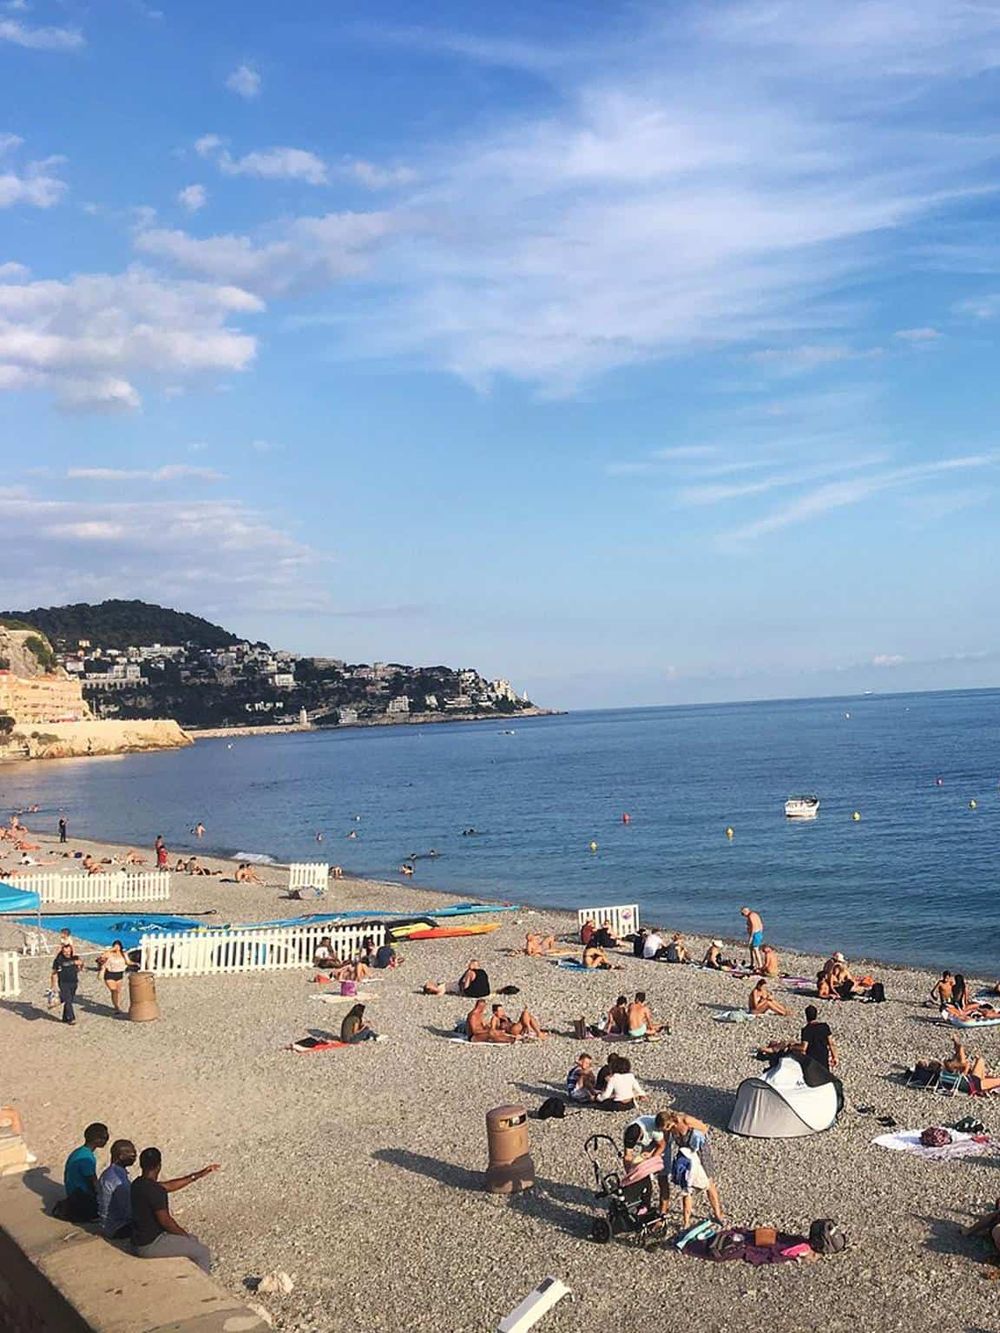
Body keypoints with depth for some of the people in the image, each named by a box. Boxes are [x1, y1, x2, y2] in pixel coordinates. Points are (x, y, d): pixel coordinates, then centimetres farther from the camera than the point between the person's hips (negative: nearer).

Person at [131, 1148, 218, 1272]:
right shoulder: (155, 1190, -26)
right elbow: (165, 1222, -22)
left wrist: (198, 1175, 17)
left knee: (193, 1240, 23)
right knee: (202, 1252, 1)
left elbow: (170, 1185, 15)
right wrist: (184, 1234, -4)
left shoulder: (138, 1184, 4)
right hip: (150, 1246, -9)